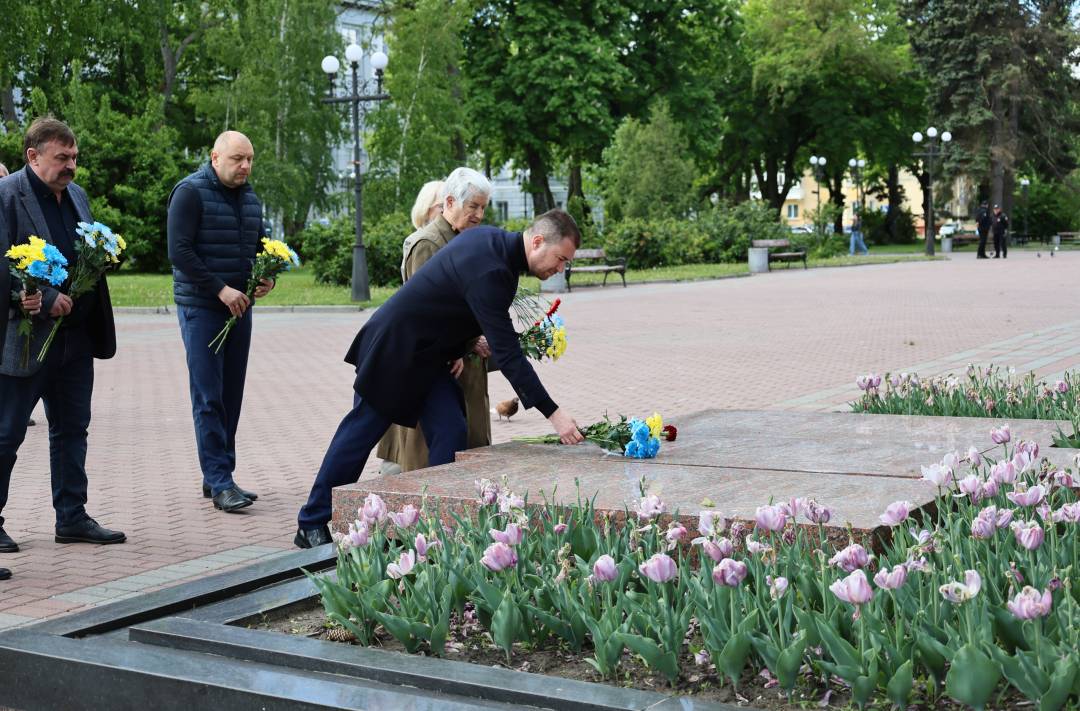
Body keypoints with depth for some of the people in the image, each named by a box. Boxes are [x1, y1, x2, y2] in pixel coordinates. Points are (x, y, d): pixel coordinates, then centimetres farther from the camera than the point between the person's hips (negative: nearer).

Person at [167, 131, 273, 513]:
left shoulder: (250, 198, 13)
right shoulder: (190, 192, -8)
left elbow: (259, 246, 23)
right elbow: (179, 251, -15)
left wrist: (266, 277, 1)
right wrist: (221, 289, -19)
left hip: (238, 308, 7)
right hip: (201, 308, -7)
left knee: (231, 395, 8)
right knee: (208, 398, -6)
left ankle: (218, 477, 16)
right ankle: (219, 482, -5)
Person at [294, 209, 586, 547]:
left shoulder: (489, 238, -2)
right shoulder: (490, 272, -32)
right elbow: (506, 353, -33)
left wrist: (457, 348, 2)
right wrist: (553, 413, -32)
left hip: (429, 353, 9)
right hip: (393, 349, -9)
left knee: (450, 434, -2)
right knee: (361, 433, 2)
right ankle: (312, 525, 16)